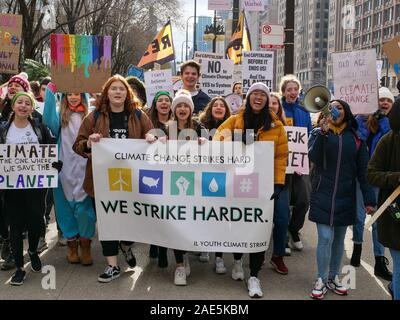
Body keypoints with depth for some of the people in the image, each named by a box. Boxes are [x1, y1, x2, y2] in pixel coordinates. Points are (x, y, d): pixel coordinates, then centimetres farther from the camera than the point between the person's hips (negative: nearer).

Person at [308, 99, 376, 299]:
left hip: (345, 197, 2)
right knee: (325, 238, -6)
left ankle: (333, 277, 24)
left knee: (339, 238, 10)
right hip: (323, 195, -2)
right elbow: (314, 158, -15)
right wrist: (323, 132, -24)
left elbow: (363, 170, 3)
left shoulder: (355, 138, 4)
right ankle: (321, 280, 7)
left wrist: (369, 199, -1)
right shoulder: (318, 133, 2)